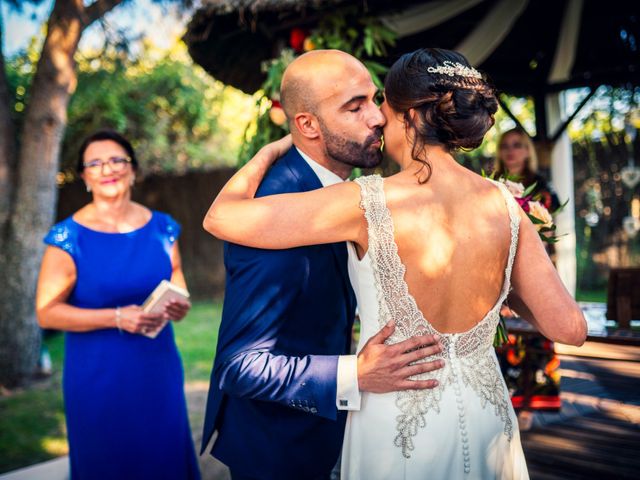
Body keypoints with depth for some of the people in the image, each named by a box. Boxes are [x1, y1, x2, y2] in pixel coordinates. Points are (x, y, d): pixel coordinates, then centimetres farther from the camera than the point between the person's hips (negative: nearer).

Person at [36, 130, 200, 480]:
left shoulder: (162, 228, 4)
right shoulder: (68, 237, -8)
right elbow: (47, 312, -10)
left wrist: (179, 307, -10)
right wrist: (117, 318, -20)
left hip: (158, 371, 3)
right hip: (99, 378, -3)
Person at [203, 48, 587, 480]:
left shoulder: (370, 202, -19)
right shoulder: (504, 205, -8)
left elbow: (220, 218, -16)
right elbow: (570, 329, -5)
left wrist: (272, 150, 1)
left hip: (397, 426, -3)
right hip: (488, 417, 4)